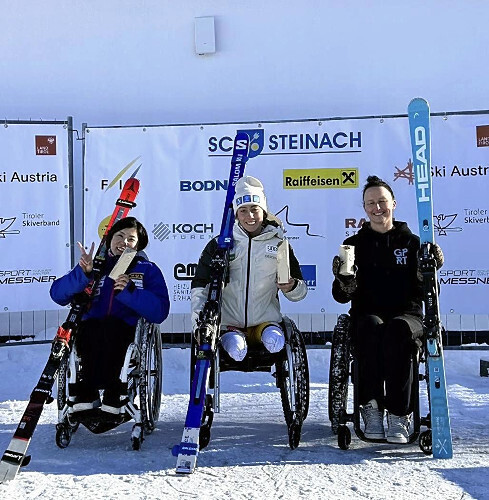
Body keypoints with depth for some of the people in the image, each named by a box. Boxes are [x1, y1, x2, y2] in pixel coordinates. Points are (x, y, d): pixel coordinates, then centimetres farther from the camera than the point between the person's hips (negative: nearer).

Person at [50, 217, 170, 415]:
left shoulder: (148, 270, 14)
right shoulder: (96, 266, 18)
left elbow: (159, 311, -4)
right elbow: (57, 294, 2)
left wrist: (129, 291, -16)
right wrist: (82, 274, -14)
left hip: (129, 333, -1)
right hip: (91, 334, 2)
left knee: (110, 326, -33)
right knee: (90, 327, -32)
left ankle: (87, 390, -22)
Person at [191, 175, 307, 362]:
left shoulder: (279, 244, 9)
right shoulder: (219, 245, 7)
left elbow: (300, 290, 12)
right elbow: (200, 285, 7)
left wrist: (291, 287, -13)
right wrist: (199, 320, -8)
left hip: (266, 320, 1)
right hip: (229, 323, -1)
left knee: (274, 342, -30)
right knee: (235, 349, -30)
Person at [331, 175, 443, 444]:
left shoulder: (412, 242, 12)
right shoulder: (354, 244, 13)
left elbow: (426, 295, 6)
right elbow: (342, 297, 4)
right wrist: (343, 279, -18)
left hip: (407, 315, 0)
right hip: (366, 315, 0)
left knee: (397, 329, -36)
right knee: (372, 326, -36)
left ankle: (398, 414, -32)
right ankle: (371, 408, -30)